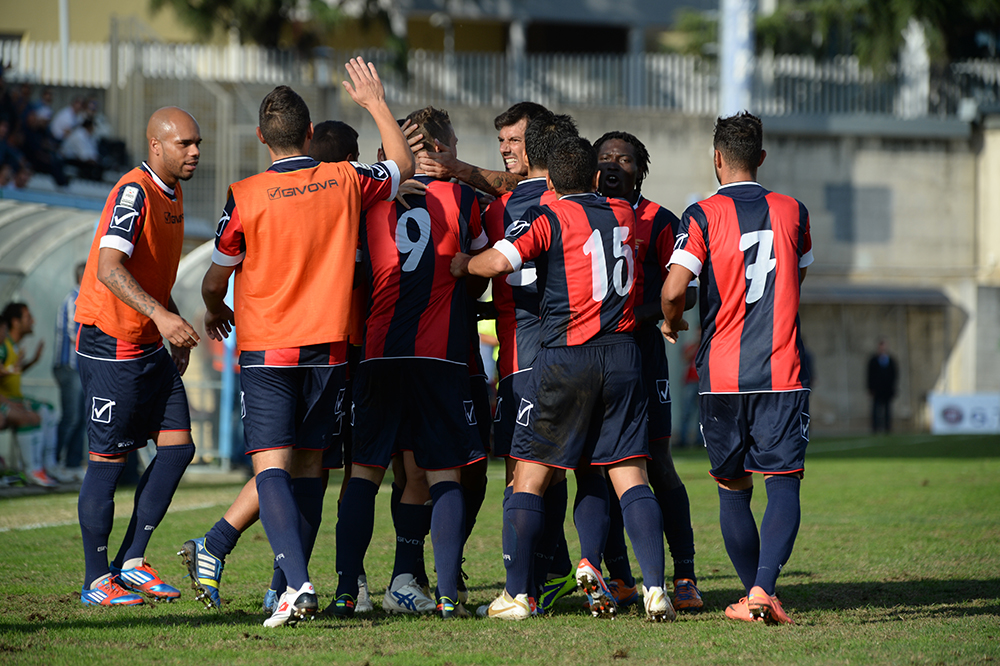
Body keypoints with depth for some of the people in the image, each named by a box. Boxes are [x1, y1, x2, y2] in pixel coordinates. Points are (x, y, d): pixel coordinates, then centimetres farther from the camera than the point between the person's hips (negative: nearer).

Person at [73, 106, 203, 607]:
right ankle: (97, 580, 6)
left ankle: (132, 562, 10)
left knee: (177, 446, 3)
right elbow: (108, 268, -31)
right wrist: (161, 315, -41)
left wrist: (176, 327, 18)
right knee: (109, 460, -3)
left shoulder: (172, 193, 11)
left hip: (150, 345, 9)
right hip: (110, 347, -9)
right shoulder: (134, 192, -18)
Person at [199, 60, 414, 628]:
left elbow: (217, 279, 3)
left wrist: (216, 311, 26)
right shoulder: (346, 182, -1)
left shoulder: (246, 197, -9)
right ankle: (293, 579, 17)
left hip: (266, 348, -3)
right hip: (328, 347, 3)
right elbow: (404, 165, 21)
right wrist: (377, 103, 32)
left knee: (271, 466, -7)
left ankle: (298, 583, -25)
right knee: (309, 464, 13)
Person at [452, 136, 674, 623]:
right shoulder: (623, 214, 13)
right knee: (630, 477, 4)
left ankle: (515, 595, 2)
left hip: (564, 358, -4)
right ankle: (655, 589, -8)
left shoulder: (548, 218, -5)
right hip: (622, 354, 4)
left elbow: (499, 261, -21)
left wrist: (464, 264, 3)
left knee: (530, 476, 4)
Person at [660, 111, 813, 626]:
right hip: (783, 372, 0)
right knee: (783, 483, -4)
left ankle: (752, 594, 14)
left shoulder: (702, 216, -3)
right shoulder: (793, 212, 6)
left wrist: (671, 322, 9)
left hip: (721, 375, 0)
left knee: (733, 490, 12)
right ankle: (763, 587, -21)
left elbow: (673, 290, -12)